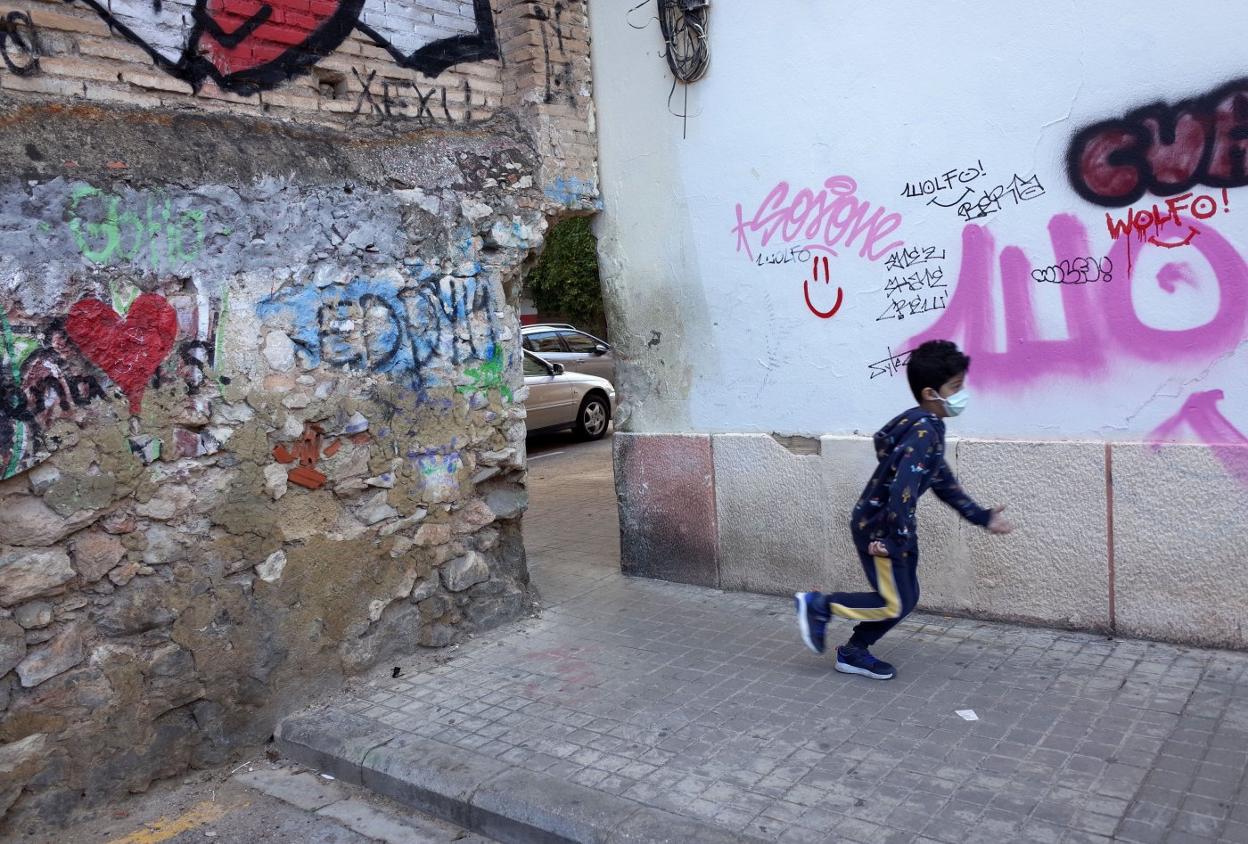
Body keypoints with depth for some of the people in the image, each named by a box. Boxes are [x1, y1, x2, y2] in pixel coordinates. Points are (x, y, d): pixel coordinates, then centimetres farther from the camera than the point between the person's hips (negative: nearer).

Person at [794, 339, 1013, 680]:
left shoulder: (927, 428, 10)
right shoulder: (923, 432, -23)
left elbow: (943, 481, 18)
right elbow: (903, 488, -30)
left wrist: (982, 517, 19)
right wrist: (895, 538, -23)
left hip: (886, 526, 10)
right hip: (878, 528, -10)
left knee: (905, 598, 15)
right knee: (896, 605, -1)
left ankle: (854, 653, 25)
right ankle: (818, 604, 7)